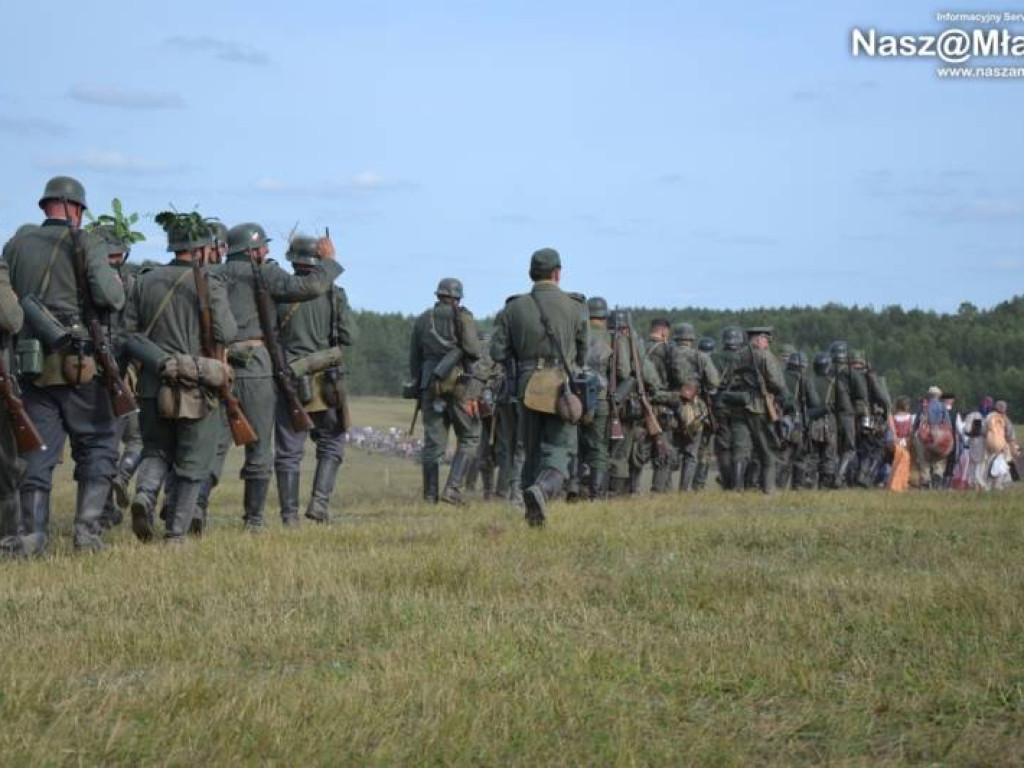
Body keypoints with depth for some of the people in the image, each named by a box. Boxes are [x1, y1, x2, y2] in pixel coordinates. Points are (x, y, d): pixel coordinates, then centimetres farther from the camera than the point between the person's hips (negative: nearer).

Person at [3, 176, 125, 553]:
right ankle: (87, 528, -2)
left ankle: (32, 535, 1)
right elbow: (110, 298, -12)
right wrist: (114, 278, 8)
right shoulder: (84, 243, -3)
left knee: (39, 450, 8)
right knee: (98, 444, 7)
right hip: (77, 364, -4)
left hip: (31, 363, 4)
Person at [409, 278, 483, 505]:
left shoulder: (422, 320, 13)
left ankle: (430, 495, 2)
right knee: (468, 438, 5)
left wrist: (419, 384, 22)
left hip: (430, 385, 4)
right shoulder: (462, 317, -1)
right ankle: (452, 489, -9)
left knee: (433, 442, 6)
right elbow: (473, 350, -13)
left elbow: (414, 359, 15)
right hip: (460, 384, -4)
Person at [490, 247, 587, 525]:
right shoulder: (574, 306, -2)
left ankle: (533, 513, 11)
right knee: (557, 452, -2)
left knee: (532, 453, 14)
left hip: (529, 388, 2)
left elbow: (498, 352, 0)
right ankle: (541, 490, -30)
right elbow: (583, 354, 4)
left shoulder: (514, 308, 2)